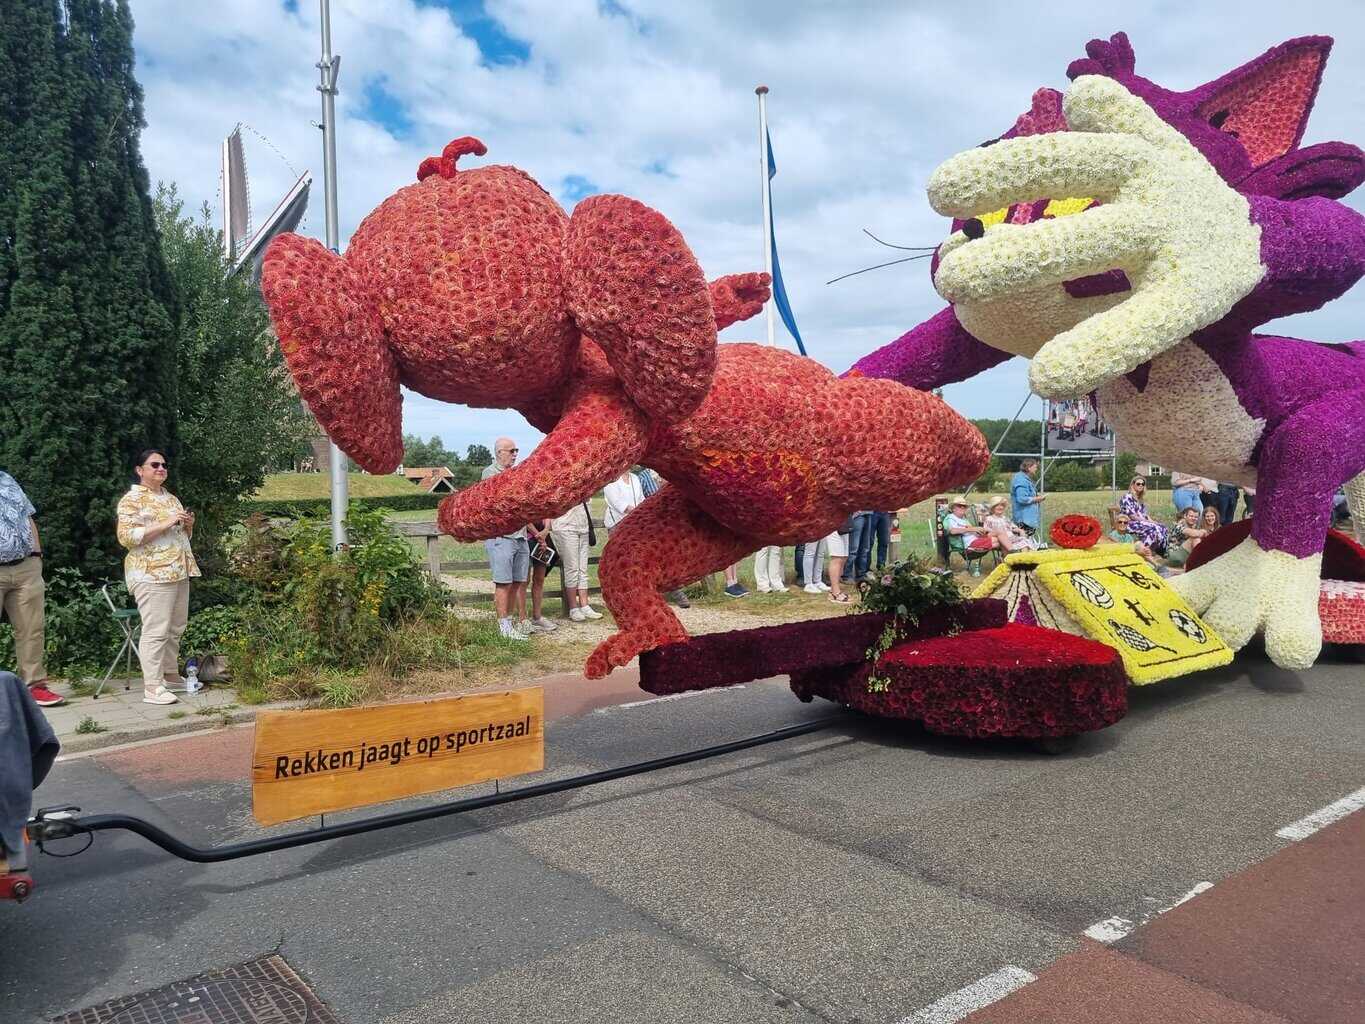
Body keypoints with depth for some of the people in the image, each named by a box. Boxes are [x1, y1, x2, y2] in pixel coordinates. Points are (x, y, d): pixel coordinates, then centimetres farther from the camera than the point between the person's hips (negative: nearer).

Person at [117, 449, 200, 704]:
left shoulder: (171, 498, 20)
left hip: (178, 572, 8)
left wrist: (188, 525, 6)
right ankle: (152, 688, -8)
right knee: (156, 630, -10)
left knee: (175, 628, 12)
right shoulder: (132, 499, -4)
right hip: (152, 575, -8)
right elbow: (127, 536, -15)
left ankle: (171, 674, 23)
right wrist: (165, 524, -19)